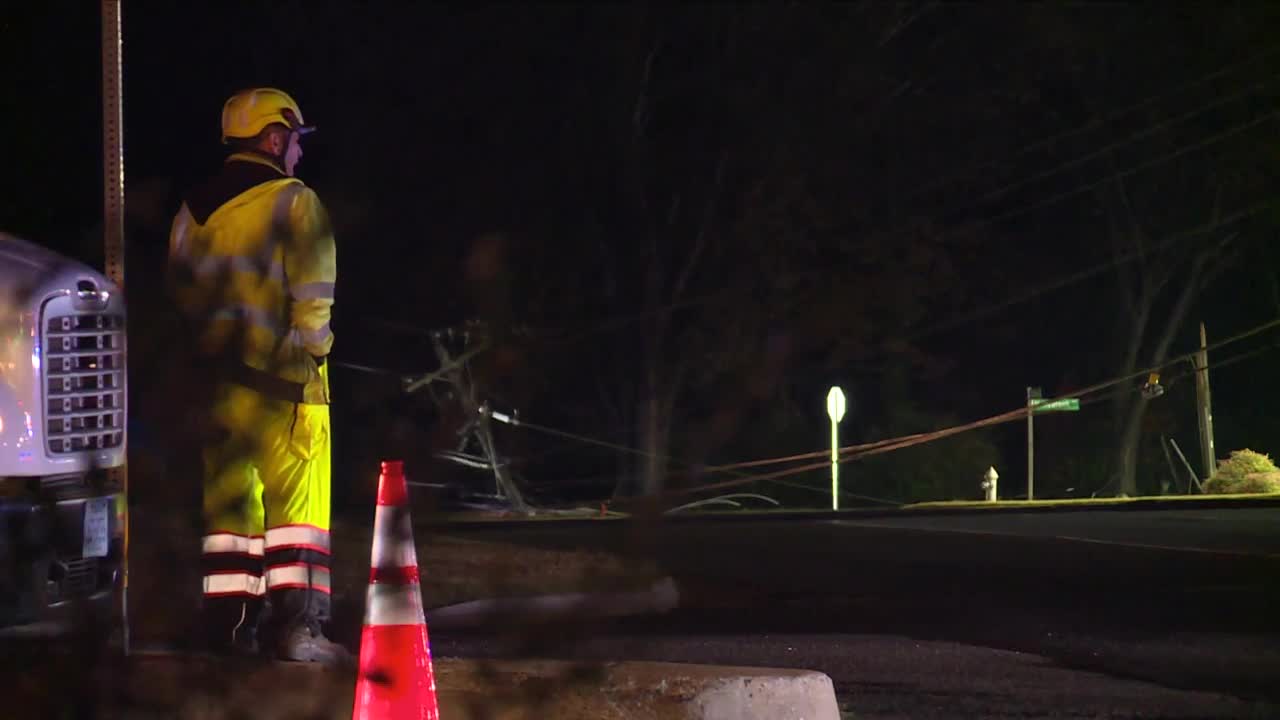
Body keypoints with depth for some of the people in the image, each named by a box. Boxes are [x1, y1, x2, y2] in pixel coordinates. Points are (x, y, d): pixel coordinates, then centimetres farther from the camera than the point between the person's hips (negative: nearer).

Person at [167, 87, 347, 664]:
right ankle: (295, 622, -11)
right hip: (281, 378, -7)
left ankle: (226, 618, 11)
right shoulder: (292, 202, -7)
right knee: (296, 497, -4)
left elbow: (182, 292, 15)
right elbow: (314, 295, -14)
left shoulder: (193, 211, 14)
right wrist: (309, 351, -1)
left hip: (216, 377, 7)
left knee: (228, 497, 12)